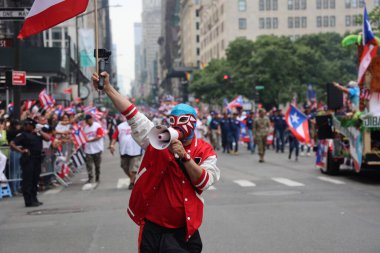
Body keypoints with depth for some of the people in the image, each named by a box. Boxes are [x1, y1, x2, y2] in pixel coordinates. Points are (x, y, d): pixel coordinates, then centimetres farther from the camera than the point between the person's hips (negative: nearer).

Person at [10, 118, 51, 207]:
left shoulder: (37, 134, 14)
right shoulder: (23, 135, -4)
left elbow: (48, 138, 9)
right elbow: (12, 144, -8)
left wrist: (40, 132, 3)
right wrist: (21, 151, -15)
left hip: (37, 159, 7)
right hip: (28, 160, -7)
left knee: (35, 180, 13)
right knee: (27, 180, -6)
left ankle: (34, 199, 23)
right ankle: (29, 201, -5)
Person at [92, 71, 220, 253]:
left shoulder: (205, 151, 2)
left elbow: (205, 182, -11)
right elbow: (132, 115, -5)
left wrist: (184, 156, -20)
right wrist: (107, 88, -11)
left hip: (186, 230, 1)